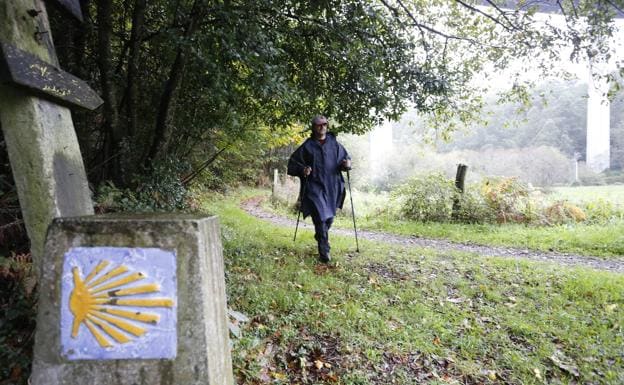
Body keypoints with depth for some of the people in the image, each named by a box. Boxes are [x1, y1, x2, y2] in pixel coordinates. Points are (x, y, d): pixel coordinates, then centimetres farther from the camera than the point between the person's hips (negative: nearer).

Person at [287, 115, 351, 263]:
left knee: (329, 217, 14)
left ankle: (319, 235, 44)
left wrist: (347, 164, -6)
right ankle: (324, 251, -8)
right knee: (320, 217, -14)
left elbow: (346, 157, 18)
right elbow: (292, 164, 4)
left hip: (332, 187, 4)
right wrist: (302, 169, -16)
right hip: (314, 187, -3)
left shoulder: (334, 144, 8)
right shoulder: (307, 146, 2)